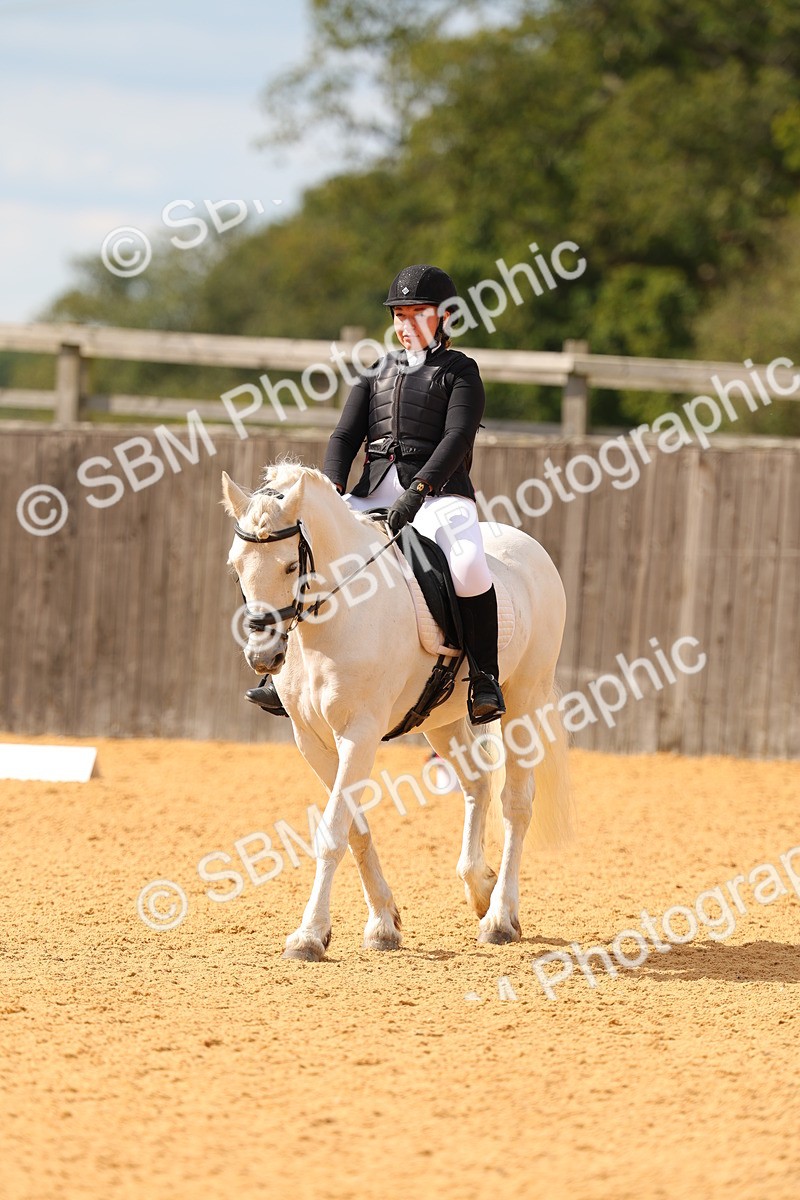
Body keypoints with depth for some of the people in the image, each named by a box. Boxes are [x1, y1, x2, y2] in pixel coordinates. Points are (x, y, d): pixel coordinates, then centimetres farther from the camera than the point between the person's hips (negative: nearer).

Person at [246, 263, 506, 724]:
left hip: (439, 491, -5)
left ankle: (485, 677, -22)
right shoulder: (378, 371, 20)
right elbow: (345, 436, 11)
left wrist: (418, 490, -26)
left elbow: (458, 437, -10)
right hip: (375, 492, 5)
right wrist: (333, 493, -9)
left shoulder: (460, 371, 6)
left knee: (468, 566, -35)